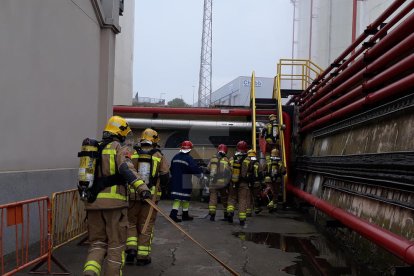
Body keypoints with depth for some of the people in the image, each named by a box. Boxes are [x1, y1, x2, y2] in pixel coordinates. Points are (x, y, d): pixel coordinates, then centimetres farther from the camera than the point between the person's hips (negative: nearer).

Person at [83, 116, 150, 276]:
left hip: (93, 202, 6)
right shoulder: (119, 148, -3)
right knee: (116, 244, 6)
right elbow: (126, 169, -23)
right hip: (114, 202, -6)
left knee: (97, 242, 13)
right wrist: (142, 187, -34)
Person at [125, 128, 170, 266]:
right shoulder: (159, 156, 0)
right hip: (151, 196, 0)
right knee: (146, 226, 7)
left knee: (131, 222, 16)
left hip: (133, 195, 1)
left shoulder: (132, 155, 1)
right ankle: (142, 256, 10)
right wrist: (160, 186, 17)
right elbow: (165, 176, -2)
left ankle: (131, 249, 0)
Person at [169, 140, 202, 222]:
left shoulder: (175, 157, 9)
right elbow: (195, 169, -19)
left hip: (175, 181, 6)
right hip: (185, 182, -6)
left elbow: (171, 169, 18)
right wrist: (201, 174, -5)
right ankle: (185, 214, 17)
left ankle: (173, 213, -7)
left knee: (177, 197, 7)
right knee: (185, 197, 8)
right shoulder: (188, 158, -13)